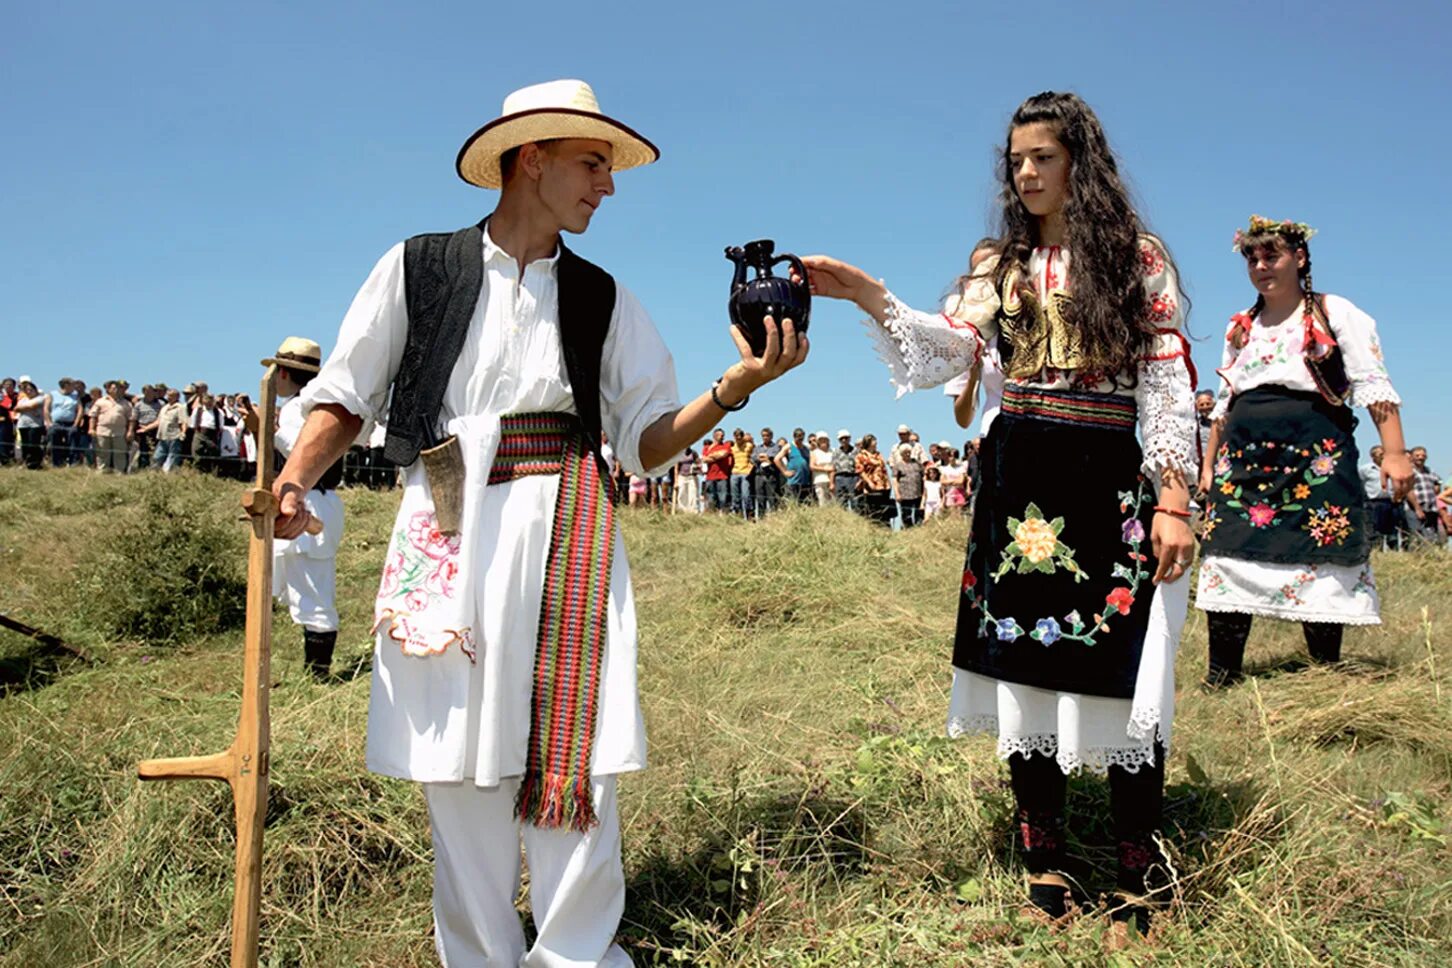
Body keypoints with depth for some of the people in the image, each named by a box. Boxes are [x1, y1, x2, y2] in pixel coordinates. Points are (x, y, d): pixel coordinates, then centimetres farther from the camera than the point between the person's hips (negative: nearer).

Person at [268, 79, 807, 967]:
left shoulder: (603, 299, 14)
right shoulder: (419, 267, 9)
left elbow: (647, 441, 10)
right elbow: (344, 397, 9)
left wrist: (733, 388, -6)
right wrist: (291, 483, -8)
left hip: (564, 533, 1)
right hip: (449, 529, -1)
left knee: (574, 765, -5)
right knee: (458, 771, 4)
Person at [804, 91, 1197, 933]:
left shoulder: (1134, 257, 3)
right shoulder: (1002, 268, 14)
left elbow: (1167, 383, -3)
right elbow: (949, 348, -1)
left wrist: (1173, 499, -11)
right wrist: (870, 298, -15)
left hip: (1108, 481, -4)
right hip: (1017, 483, 4)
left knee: (1119, 674, -3)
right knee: (1026, 667, 7)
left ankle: (1139, 885, 12)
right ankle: (1046, 871, 19)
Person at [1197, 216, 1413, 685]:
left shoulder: (1336, 313, 5)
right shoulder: (1240, 329, 19)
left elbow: (1373, 384, -3)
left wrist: (1394, 452, -13)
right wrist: (1209, 465, 16)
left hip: (1316, 454, -4)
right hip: (1244, 455, 4)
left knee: (1321, 565, -3)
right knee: (1228, 556, -3)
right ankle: (1221, 677, 2)